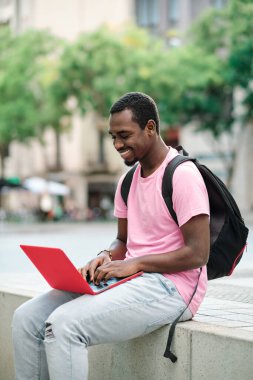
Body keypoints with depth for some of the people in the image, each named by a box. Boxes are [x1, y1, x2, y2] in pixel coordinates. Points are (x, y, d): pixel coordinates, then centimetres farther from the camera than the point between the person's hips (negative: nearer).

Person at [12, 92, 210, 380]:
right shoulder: (128, 180, 15)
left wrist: (134, 263, -17)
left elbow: (198, 253, -16)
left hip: (171, 286, -8)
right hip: (130, 278, 9)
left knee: (63, 325, -28)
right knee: (27, 318, -6)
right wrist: (106, 257, 0)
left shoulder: (182, 175, -12)